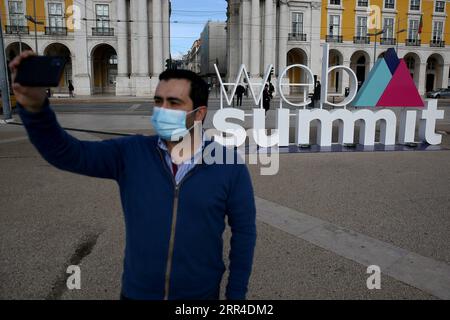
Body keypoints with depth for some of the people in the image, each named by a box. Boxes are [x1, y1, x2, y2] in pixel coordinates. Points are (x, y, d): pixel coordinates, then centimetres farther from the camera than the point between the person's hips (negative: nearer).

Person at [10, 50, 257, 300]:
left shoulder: (229, 165, -15)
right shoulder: (131, 153, -10)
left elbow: (244, 231, -7)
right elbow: (66, 154, -17)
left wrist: (235, 295, -4)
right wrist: (34, 107, -35)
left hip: (201, 294, -2)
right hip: (137, 291, 2)